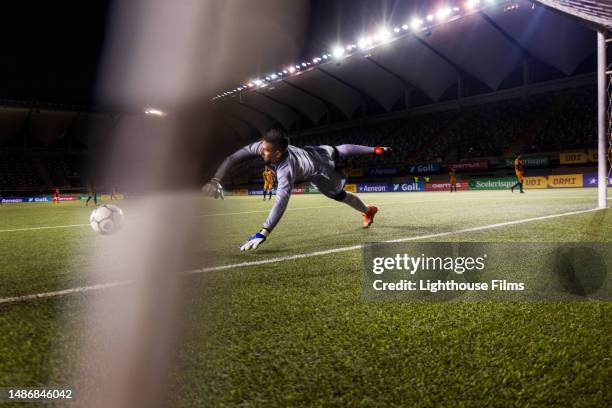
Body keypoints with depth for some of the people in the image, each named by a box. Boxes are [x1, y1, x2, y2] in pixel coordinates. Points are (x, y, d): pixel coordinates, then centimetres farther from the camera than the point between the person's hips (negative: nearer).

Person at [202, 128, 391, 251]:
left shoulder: (286, 170, -51)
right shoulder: (264, 146, -34)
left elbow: (281, 201, -63)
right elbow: (234, 157, -33)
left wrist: (263, 233, -71)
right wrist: (216, 179, -42)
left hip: (321, 171, -6)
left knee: (340, 195, 19)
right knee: (340, 150, 32)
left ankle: (368, 211, 50)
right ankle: (375, 150, 55)